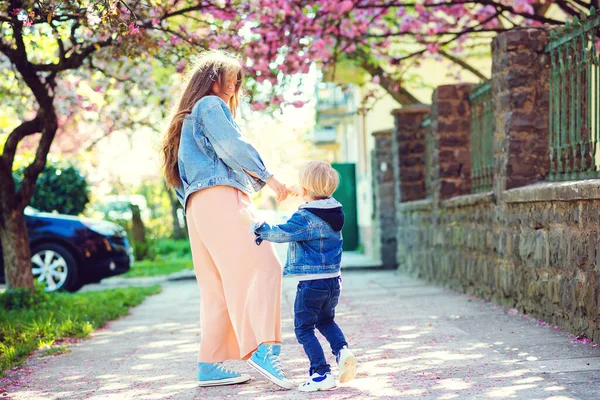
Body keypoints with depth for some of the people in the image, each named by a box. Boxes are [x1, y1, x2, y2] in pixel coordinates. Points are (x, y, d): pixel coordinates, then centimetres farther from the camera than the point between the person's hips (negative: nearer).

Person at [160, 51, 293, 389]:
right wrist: (268, 178, -5)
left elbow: (177, 175, 29)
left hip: (198, 206, 10)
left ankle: (210, 366, -1)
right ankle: (264, 347, -34)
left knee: (218, 287, 4)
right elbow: (232, 146, -10)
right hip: (220, 196, -10)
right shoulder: (211, 106, 4)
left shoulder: (188, 119, 32)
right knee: (262, 266, -20)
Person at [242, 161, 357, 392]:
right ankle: (342, 350, 2)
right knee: (326, 320, 27)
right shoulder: (334, 210, 6)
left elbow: (280, 234, -19)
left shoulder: (304, 218, -18)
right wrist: (304, 195, 32)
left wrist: (253, 223, -11)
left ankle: (322, 374, 0)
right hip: (333, 279, 8)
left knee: (304, 328, 3)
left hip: (310, 282, -8)